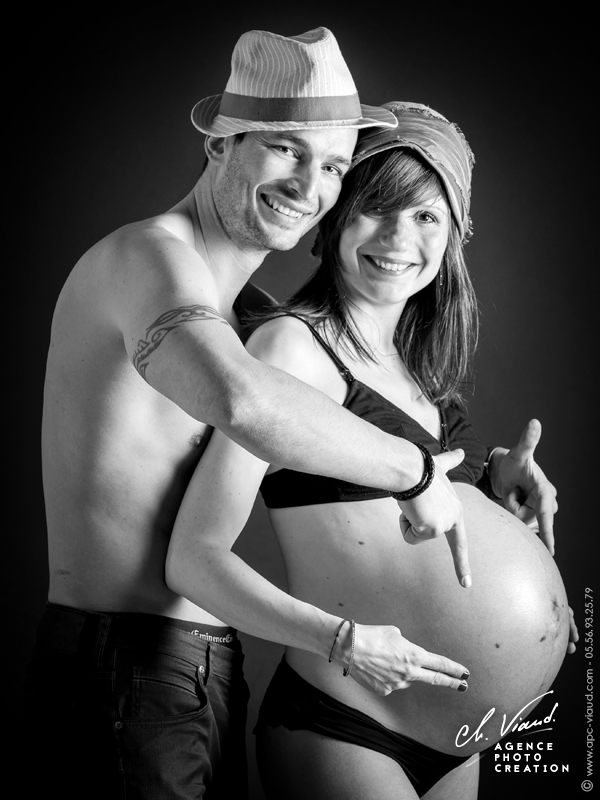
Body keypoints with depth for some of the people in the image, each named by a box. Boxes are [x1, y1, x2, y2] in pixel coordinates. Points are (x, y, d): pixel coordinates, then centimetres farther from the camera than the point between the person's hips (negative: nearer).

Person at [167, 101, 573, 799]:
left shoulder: (413, 359, 10)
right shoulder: (293, 343, -13)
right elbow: (195, 559, -18)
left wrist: (490, 487, 4)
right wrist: (338, 637, -30)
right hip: (341, 735, -7)